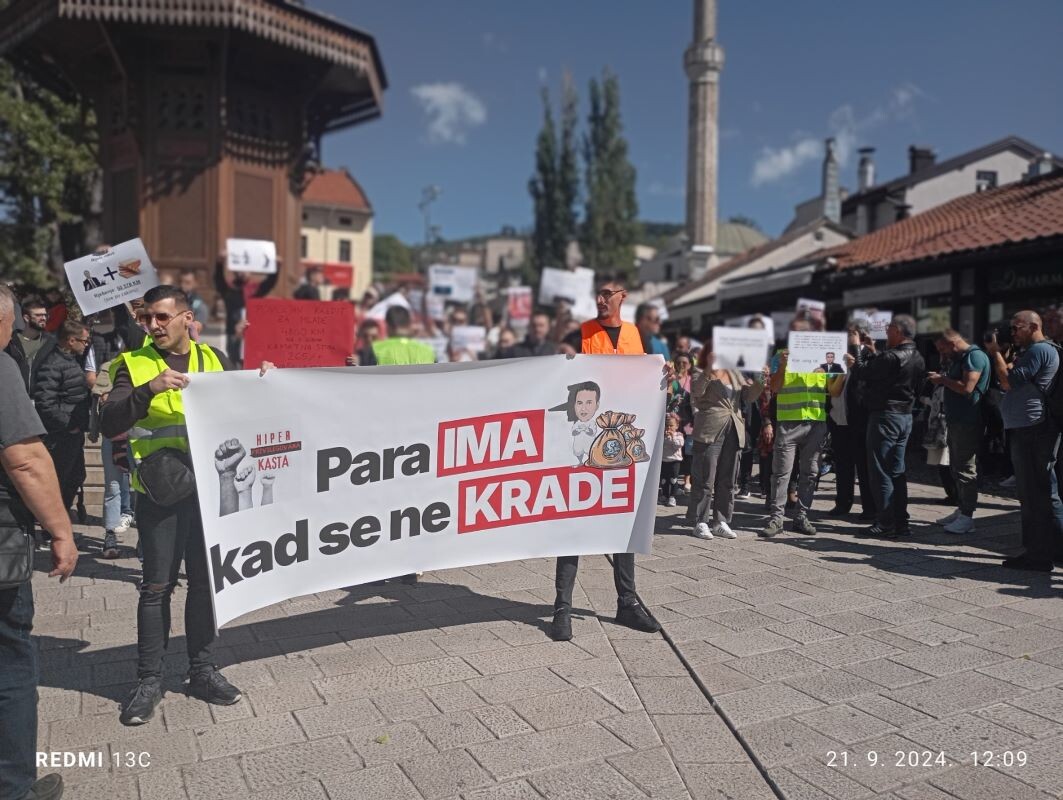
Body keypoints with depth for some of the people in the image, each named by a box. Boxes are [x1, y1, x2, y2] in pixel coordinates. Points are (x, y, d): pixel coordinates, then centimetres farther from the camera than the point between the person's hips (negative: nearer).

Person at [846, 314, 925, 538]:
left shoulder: (892, 357, -20)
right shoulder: (918, 359, 9)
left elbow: (864, 371, -15)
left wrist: (858, 348, 5)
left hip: (885, 416, -9)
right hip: (905, 416, 9)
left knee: (880, 471, -2)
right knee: (897, 471, 14)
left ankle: (886, 524, 0)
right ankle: (901, 522, 17)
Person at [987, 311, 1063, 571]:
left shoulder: (1040, 350, -12)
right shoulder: (1031, 351, 21)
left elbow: (1010, 382, -17)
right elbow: (1008, 383, 22)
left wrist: (996, 352, -7)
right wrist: (1000, 355, 13)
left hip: (1033, 430, -11)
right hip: (1024, 430, 11)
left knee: (1039, 494, -7)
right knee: (1030, 493, 15)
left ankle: (1041, 556, -3)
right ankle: (1035, 551, 24)